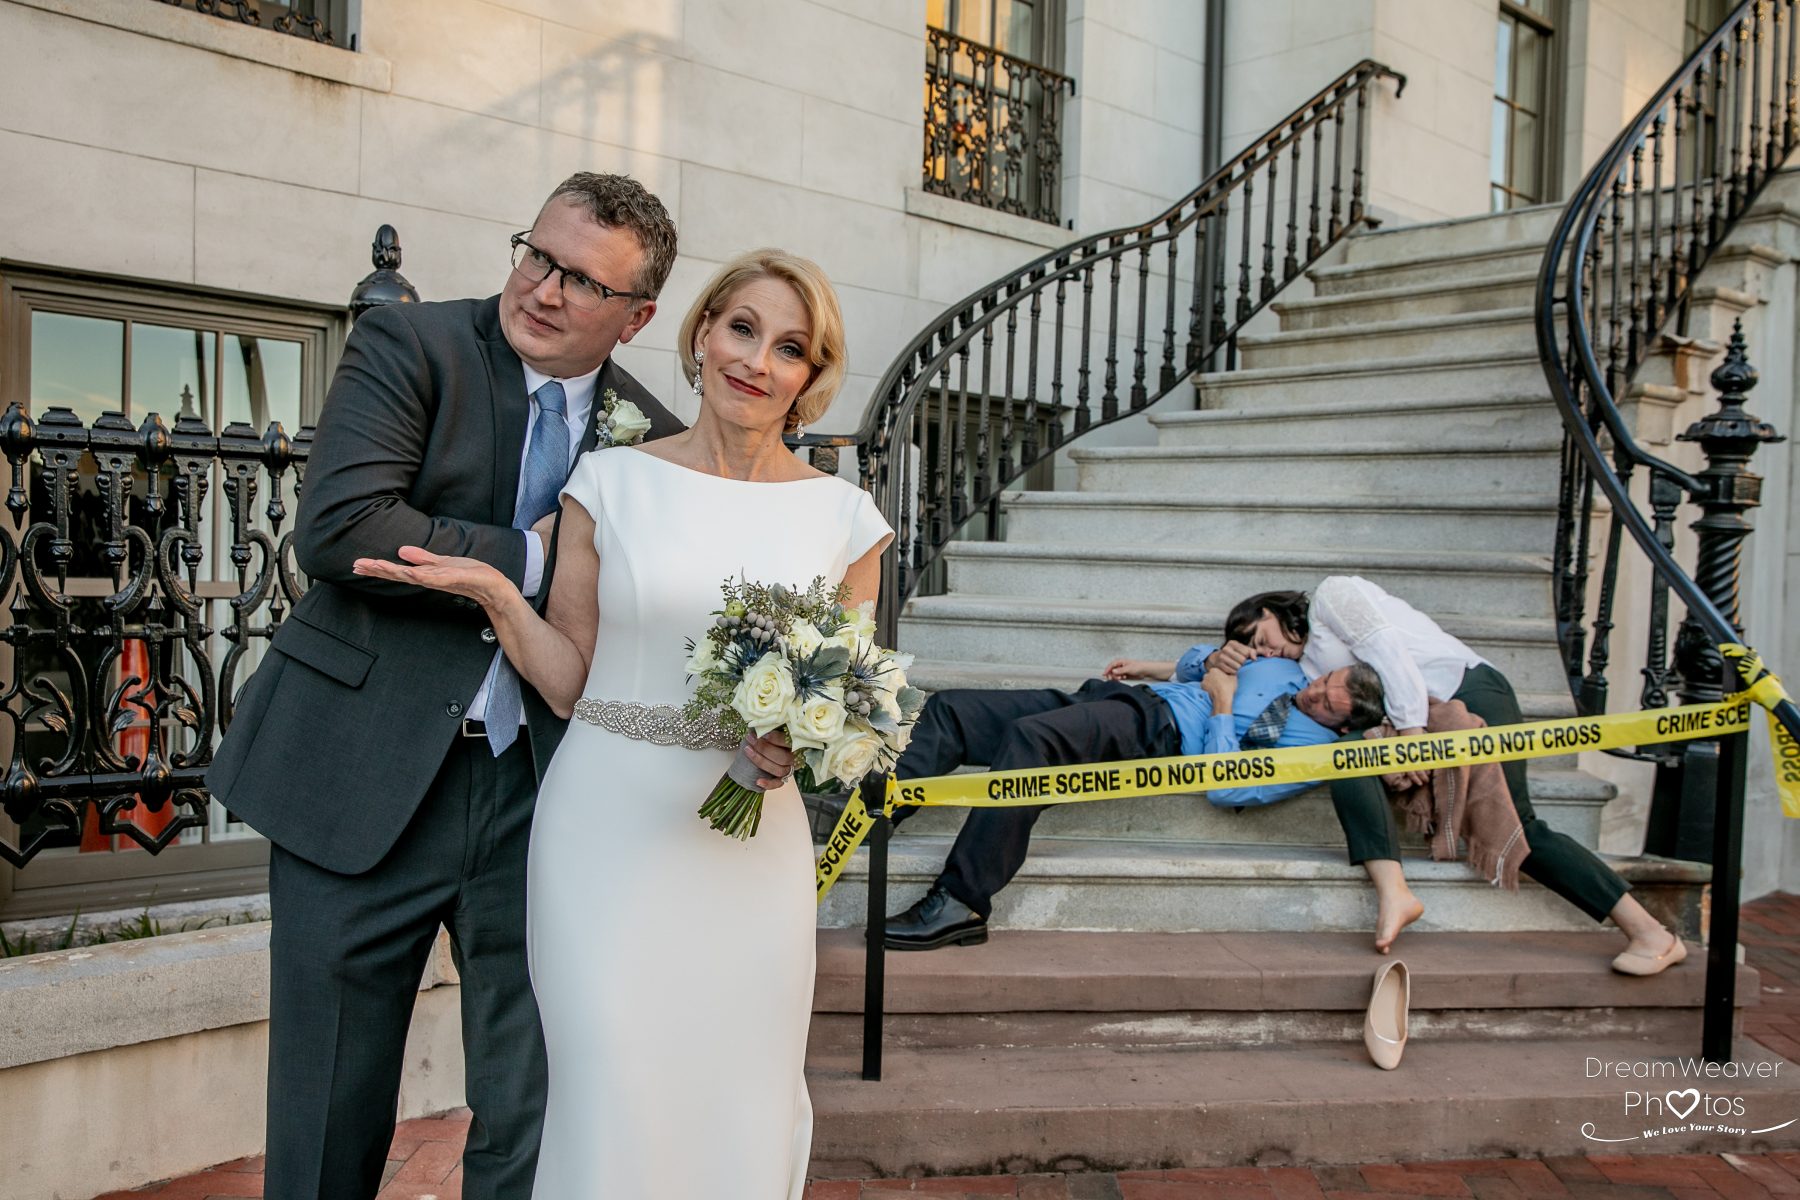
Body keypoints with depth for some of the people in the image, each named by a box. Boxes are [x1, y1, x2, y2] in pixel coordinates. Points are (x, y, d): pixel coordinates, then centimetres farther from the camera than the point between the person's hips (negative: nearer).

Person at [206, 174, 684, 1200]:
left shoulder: (654, 438, 6)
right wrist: (529, 557, -14)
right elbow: (336, 526, -18)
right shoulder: (410, 345, -4)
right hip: (365, 779, -2)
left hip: (541, 794, 3)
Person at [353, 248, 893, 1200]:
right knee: (612, 1095, -1)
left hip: (751, 845, 1)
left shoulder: (843, 515, 3)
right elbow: (568, 682, 4)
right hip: (608, 828, -1)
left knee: (743, 1110, 10)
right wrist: (496, 596, -11)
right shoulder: (610, 482, 1)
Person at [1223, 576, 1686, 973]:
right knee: (1348, 758, -18)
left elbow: (1385, 646, -12)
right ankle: (1392, 893, -36)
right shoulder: (1307, 664, 27)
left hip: (1469, 691, -8)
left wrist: (1410, 731, -21)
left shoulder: (1331, 595, 2)